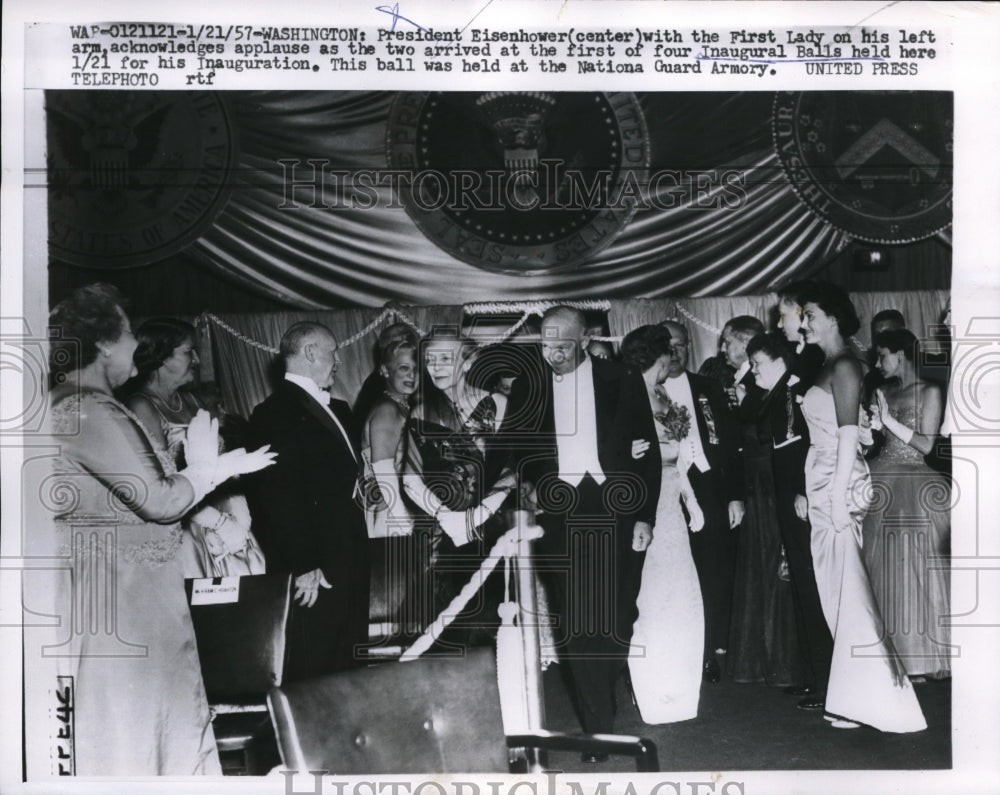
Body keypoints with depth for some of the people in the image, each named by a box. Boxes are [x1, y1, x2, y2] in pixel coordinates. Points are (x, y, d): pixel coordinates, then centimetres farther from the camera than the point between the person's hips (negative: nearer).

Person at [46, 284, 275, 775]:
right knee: (130, 719, 2)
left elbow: (138, 493, 12)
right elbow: (161, 501, -20)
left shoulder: (78, 406, 11)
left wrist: (221, 467, 13)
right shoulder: (88, 413, -20)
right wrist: (203, 467, -2)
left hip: (132, 589, 10)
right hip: (122, 594, -10)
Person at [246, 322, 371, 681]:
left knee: (347, 673, 14)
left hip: (348, 568, 9)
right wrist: (303, 567, -19)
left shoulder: (336, 410, 17)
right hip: (314, 576, -9)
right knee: (311, 676, -3)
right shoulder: (277, 413, -12)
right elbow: (280, 495, -18)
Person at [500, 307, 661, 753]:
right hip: (560, 512, 1)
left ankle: (600, 694, 24)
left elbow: (649, 452, 4)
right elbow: (511, 446, 19)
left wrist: (644, 516, -1)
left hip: (615, 512, 0)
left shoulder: (622, 382, 5)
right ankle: (599, 731, 6)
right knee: (576, 625, -2)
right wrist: (527, 482, 1)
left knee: (615, 617, -1)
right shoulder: (528, 387, 9)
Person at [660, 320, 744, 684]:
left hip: (710, 492, 2)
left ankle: (713, 654, 13)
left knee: (717, 576, 3)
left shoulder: (709, 389, 11)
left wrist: (735, 495, 4)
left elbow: (730, 443, 9)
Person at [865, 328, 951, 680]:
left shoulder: (930, 391, -2)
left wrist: (889, 420, -14)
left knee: (913, 568, -4)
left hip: (913, 486, -5)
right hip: (880, 480, 5)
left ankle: (918, 658, 5)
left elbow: (926, 444, -9)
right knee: (882, 568, 3)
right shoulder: (884, 391, 13)